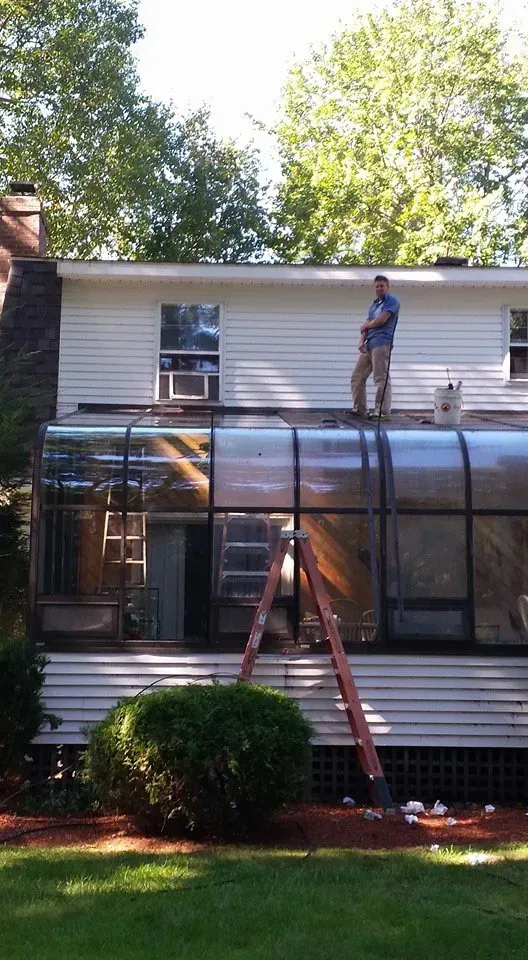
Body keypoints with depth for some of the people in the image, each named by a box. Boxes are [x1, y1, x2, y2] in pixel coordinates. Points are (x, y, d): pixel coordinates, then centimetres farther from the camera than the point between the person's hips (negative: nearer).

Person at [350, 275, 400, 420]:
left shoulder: (392, 301, 0)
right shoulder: (374, 303, 24)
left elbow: (381, 320, -12)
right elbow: (366, 326, 16)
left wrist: (366, 325, 6)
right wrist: (362, 341, -1)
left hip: (381, 344, -9)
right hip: (369, 344, 9)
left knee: (381, 379, -10)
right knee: (357, 377, 11)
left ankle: (383, 412, -9)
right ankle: (359, 409, 18)